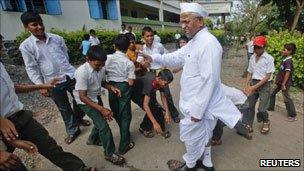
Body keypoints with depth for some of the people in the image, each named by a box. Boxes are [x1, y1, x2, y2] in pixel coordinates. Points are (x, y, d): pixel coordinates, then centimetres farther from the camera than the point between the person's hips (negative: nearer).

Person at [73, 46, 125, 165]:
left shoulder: (101, 68, -13)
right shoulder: (82, 72, -31)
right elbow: (83, 97, -29)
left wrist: (111, 87, -15)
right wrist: (102, 109, -34)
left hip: (97, 97, 7)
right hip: (85, 101, -7)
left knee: (101, 120, 21)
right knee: (103, 126, -7)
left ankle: (93, 139, 51)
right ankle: (109, 154, 14)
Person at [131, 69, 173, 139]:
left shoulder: (160, 82, -19)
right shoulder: (149, 82, -40)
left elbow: (163, 97, -5)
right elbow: (145, 105, -43)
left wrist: (167, 112, -13)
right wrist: (155, 123, -44)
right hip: (136, 94, -6)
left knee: (158, 109, -7)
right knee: (152, 109, -19)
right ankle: (144, 129, 3)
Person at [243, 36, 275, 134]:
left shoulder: (269, 58, -9)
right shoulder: (252, 57, 6)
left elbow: (267, 76, -12)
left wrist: (255, 87, -17)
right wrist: (247, 85, -3)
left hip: (264, 85, -4)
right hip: (253, 83, 4)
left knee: (261, 109, -3)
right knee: (249, 105, 2)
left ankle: (266, 123, 28)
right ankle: (248, 125, 17)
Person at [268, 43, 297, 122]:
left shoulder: (288, 61, -21)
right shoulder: (285, 60, 6)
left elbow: (287, 73, -23)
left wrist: (283, 84, -21)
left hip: (285, 83, -9)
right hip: (280, 82, 9)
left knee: (287, 99, 0)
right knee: (272, 93, 18)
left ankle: (293, 116, 13)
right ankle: (271, 107, 35)